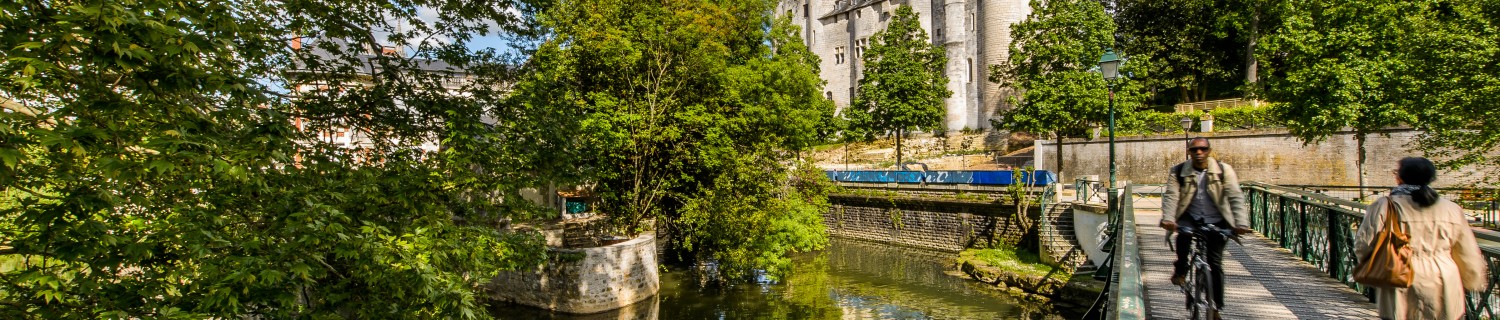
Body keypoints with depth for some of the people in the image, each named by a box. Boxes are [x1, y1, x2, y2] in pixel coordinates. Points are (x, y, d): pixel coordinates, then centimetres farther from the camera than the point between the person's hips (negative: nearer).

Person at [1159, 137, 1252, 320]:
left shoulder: (1224, 170, -8)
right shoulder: (1178, 172, -7)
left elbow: (1236, 197, -16)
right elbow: (1171, 196, -19)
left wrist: (1242, 223, -30)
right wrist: (1168, 219, -36)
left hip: (1216, 221, 0)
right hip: (1190, 218, 0)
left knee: (1215, 264, -3)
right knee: (1183, 234, -34)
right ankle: (1181, 269, -5)